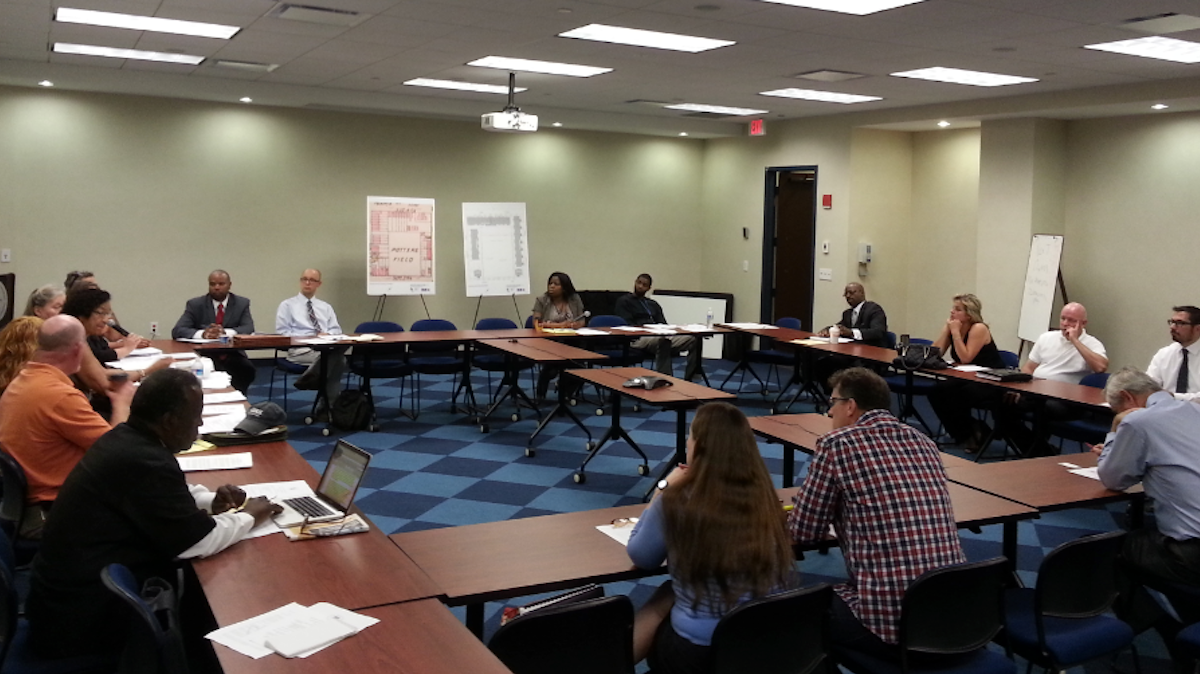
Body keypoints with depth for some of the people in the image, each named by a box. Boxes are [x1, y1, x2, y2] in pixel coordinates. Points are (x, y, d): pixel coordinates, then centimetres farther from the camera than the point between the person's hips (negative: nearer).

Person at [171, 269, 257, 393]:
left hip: (232, 357, 1)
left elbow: (249, 328, -7)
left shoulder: (242, 304, 8)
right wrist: (202, 334, -27)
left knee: (247, 368, -30)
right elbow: (177, 331, -6)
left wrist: (225, 332, -28)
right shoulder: (195, 304, 5)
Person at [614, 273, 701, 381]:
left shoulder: (653, 304, 29)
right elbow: (627, 325, -4)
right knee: (663, 340, -41)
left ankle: (690, 380, -23)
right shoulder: (624, 301, 10)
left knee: (693, 339, -17)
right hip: (639, 339, -6)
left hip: (660, 336, 7)